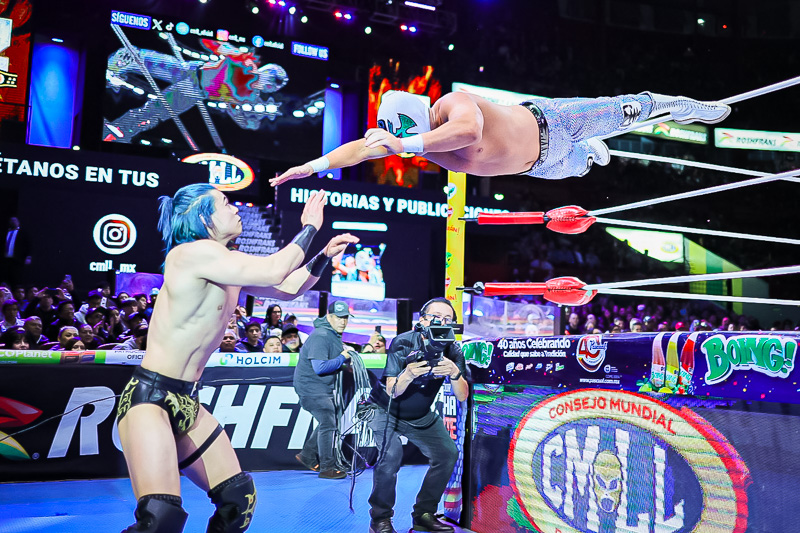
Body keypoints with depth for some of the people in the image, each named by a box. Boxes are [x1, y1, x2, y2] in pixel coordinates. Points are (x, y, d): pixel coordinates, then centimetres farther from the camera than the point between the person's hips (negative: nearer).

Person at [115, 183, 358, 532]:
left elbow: (289, 288, 20)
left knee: (239, 499, 10)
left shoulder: (229, 268, 11)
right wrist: (309, 228, -11)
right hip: (149, 397, -9)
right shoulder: (193, 252, -16)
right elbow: (273, 271, -24)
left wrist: (324, 256, 11)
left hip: (187, 402, 9)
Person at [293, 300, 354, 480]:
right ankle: (327, 468, 0)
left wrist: (347, 361, 4)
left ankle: (307, 455, 30)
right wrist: (342, 358, -21)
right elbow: (320, 367, -31)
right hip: (311, 386, -10)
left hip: (324, 387, 10)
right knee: (328, 424, -9)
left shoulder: (335, 335, 9)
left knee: (330, 422, 17)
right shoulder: (320, 337, -23)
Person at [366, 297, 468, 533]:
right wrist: (409, 375, -52)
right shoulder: (402, 344, -26)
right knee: (391, 455, -25)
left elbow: (462, 396, -20)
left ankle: (424, 514, 9)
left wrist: (455, 373, -41)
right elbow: (392, 391, -30)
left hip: (421, 417, 5)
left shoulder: (452, 350, -15)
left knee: (448, 453, -6)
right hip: (387, 411, -5)